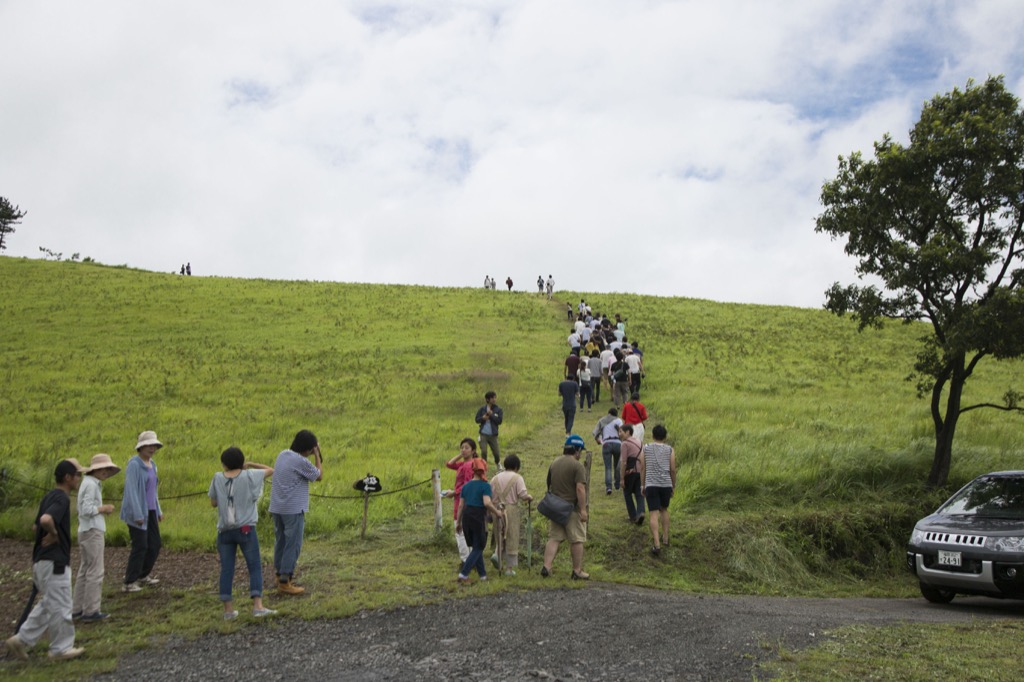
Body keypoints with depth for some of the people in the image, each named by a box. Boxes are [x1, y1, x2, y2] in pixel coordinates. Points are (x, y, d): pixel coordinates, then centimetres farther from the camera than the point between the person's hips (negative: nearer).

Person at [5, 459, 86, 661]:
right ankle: (61, 648, 11)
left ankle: (21, 639, 17)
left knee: (47, 605, 19)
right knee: (60, 607, 2)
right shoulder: (61, 498, -17)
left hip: (42, 559, 10)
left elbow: (35, 527, 22)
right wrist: (54, 534, -19)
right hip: (54, 561, -10)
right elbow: (46, 519, -36)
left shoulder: (50, 496, 13)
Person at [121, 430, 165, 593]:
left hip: (150, 511, 8)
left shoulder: (151, 464, 12)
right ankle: (128, 583, 2)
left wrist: (158, 510, 19)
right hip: (137, 512, -8)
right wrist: (138, 515, -22)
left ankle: (143, 576, 26)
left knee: (155, 544, 11)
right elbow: (131, 490, -19)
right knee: (140, 546, -6)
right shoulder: (134, 464, -14)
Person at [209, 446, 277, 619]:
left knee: (226, 570, 8)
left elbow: (213, 502, 9)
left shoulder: (218, 478, 1)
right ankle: (258, 606, -8)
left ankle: (228, 609, 10)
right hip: (246, 529, -3)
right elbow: (270, 470, 8)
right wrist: (251, 464, 14)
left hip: (224, 531, 3)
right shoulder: (248, 476, -5)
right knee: (255, 567, 2)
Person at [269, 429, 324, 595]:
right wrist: (317, 455, 0)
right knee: (293, 545, -2)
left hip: (277, 508, 8)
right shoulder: (301, 461, -17)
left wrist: (313, 455, 12)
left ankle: (280, 576, 25)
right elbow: (319, 476, -4)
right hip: (293, 510, -8)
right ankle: (284, 582, -1)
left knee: (281, 542, 16)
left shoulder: (282, 454, 8)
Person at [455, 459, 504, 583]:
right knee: (478, 548, 4)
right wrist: (497, 512, -6)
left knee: (476, 547, 17)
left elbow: (461, 505, 11)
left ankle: (482, 574, 21)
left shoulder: (466, 486, 10)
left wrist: (458, 522, 17)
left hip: (466, 516, 6)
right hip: (479, 517, -6)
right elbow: (487, 503, -21)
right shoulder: (485, 485, -8)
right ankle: (463, 574, -7)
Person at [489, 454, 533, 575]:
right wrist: (530, 498, 6)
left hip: (497, 510, 3)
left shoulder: (495, 478, 9)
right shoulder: (517, 478, -3)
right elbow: (523, 495, -12)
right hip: (511, 510, -3)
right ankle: (509, 567, 7)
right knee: (512, 539, 4)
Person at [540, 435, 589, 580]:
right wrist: (583, 509, -18)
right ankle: (577, 571, 7)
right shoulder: (577, 466, -12)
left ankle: (546, 567, -1)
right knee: (577, 540, 3)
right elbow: (580, 488, -20)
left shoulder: (554, 464, 11)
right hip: (572, 508, -6)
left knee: (554, 538, 8)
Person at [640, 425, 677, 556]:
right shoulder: (670, 450, 3)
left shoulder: (645, 449, 4)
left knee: (654, 514, -5)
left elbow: (642, 468, 4)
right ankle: (665, 538, 27)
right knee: (664, 509, 23)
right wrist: (673, 486, 14)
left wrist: (642, 485, 12)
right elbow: (673, 470, 3)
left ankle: (657, 544, -15)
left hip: (651, 485, -1)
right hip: (666, 484, 1)